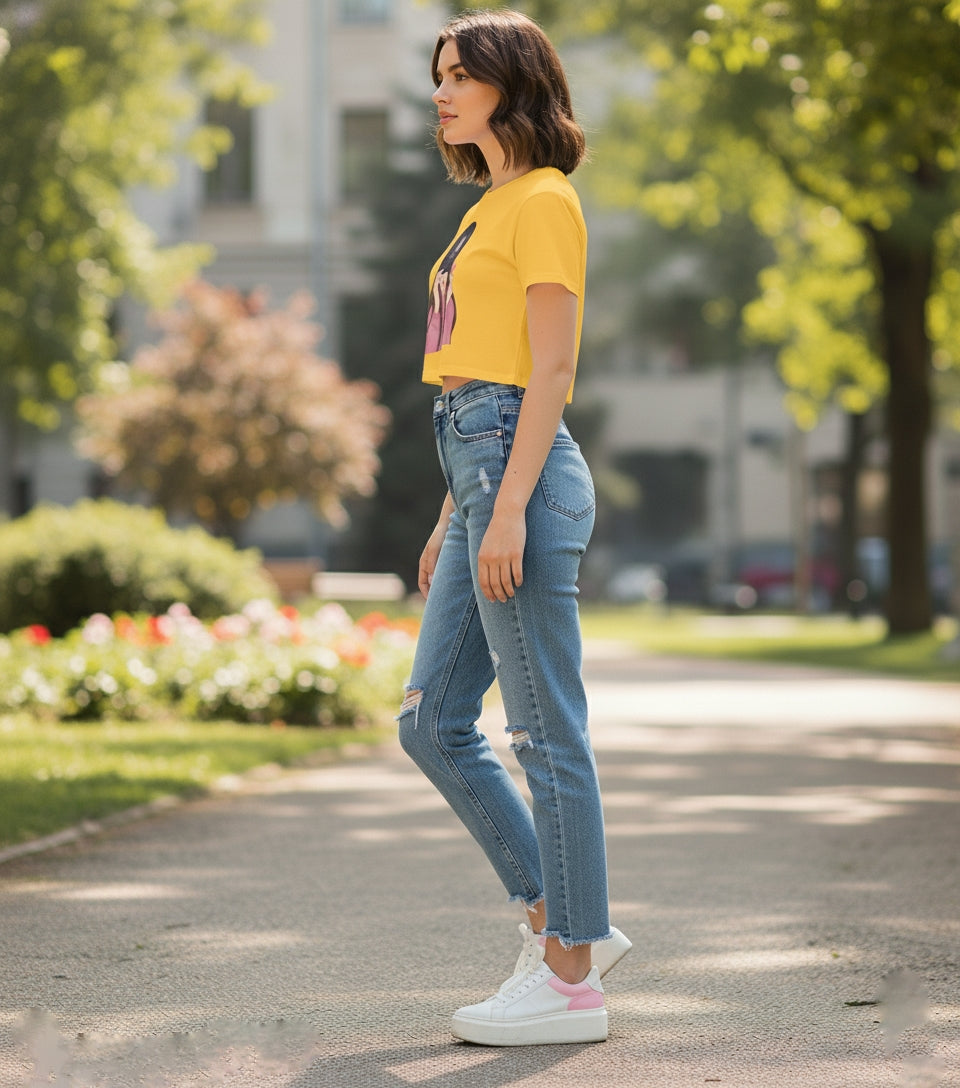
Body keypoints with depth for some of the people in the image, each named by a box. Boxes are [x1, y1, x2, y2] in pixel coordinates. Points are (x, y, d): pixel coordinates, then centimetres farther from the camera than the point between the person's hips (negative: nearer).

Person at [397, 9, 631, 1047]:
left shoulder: (545, 201, -7)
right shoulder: (488, 211, 22)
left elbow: (551, 369, -15)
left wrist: (508, 512, -21)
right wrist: (451, 519, 22)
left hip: (522, 473, -10)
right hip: (479, 470, 10)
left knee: (546, 732, -5)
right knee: (433, 723, 10)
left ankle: (570, 979, 3)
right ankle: (563, 922, 18)